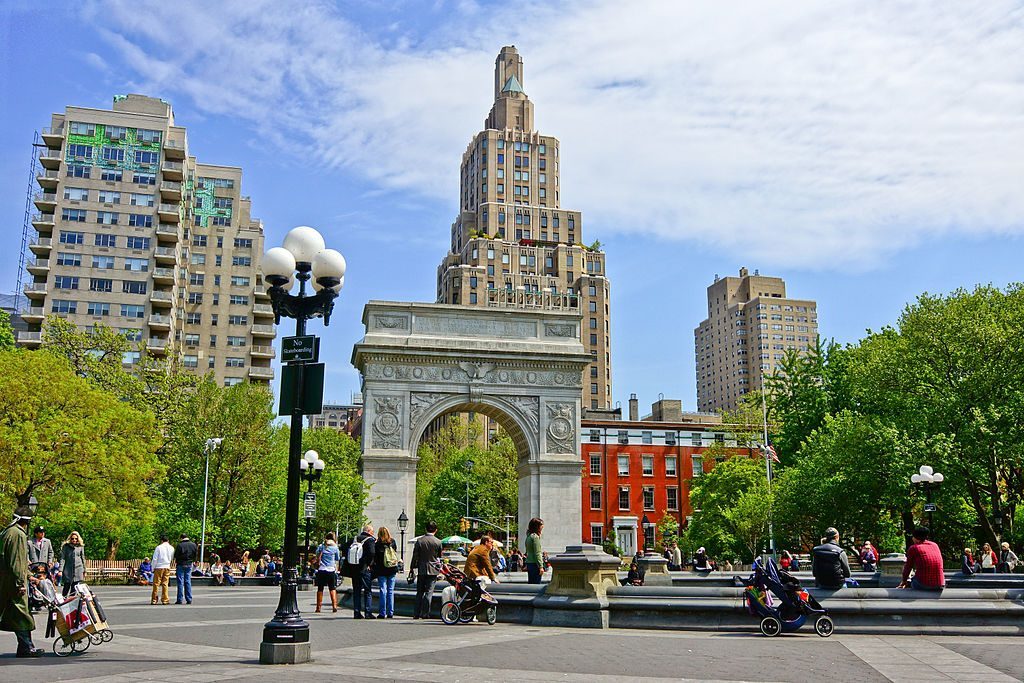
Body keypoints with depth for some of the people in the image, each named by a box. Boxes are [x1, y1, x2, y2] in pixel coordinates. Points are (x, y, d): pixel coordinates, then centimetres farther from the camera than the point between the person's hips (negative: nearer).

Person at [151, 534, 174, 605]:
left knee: (156, 583, 3)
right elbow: (172, 558, 14)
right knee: (165, 584, 7)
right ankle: (165, 600, 5)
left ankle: (154, 600, 5)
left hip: (159, 567, -4)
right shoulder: (171, 548, 5)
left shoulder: (159, 547, -8)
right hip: (167, 567, 4)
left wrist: (153, 568, 2)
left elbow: (155, 559, -6)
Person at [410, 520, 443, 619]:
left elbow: (415, 556, -1)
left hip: (421, 570, 2)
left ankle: (416, 613, 10)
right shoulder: (438, 542, -6)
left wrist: (412, 569, 7)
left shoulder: (419, 540, -4)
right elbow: (440, 556, 8)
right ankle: (425, 613, -2)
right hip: (433, 570, -1)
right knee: (429, 592, 1)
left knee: (419, 592, 10)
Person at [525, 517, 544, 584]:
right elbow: (537, 553, -17)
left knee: (530, 583, 12)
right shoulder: (535, 537, -13)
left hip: (529, 563, 9)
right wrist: (541, 566, -17)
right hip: (535, 564, -9)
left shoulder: (529, 536, 13)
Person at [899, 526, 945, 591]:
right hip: (939, 586, 4)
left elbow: (908, 567, 10)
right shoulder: (935, 545, 15)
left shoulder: (913, 548, 2)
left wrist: (904, 581, 28)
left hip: (923, 585, -4)